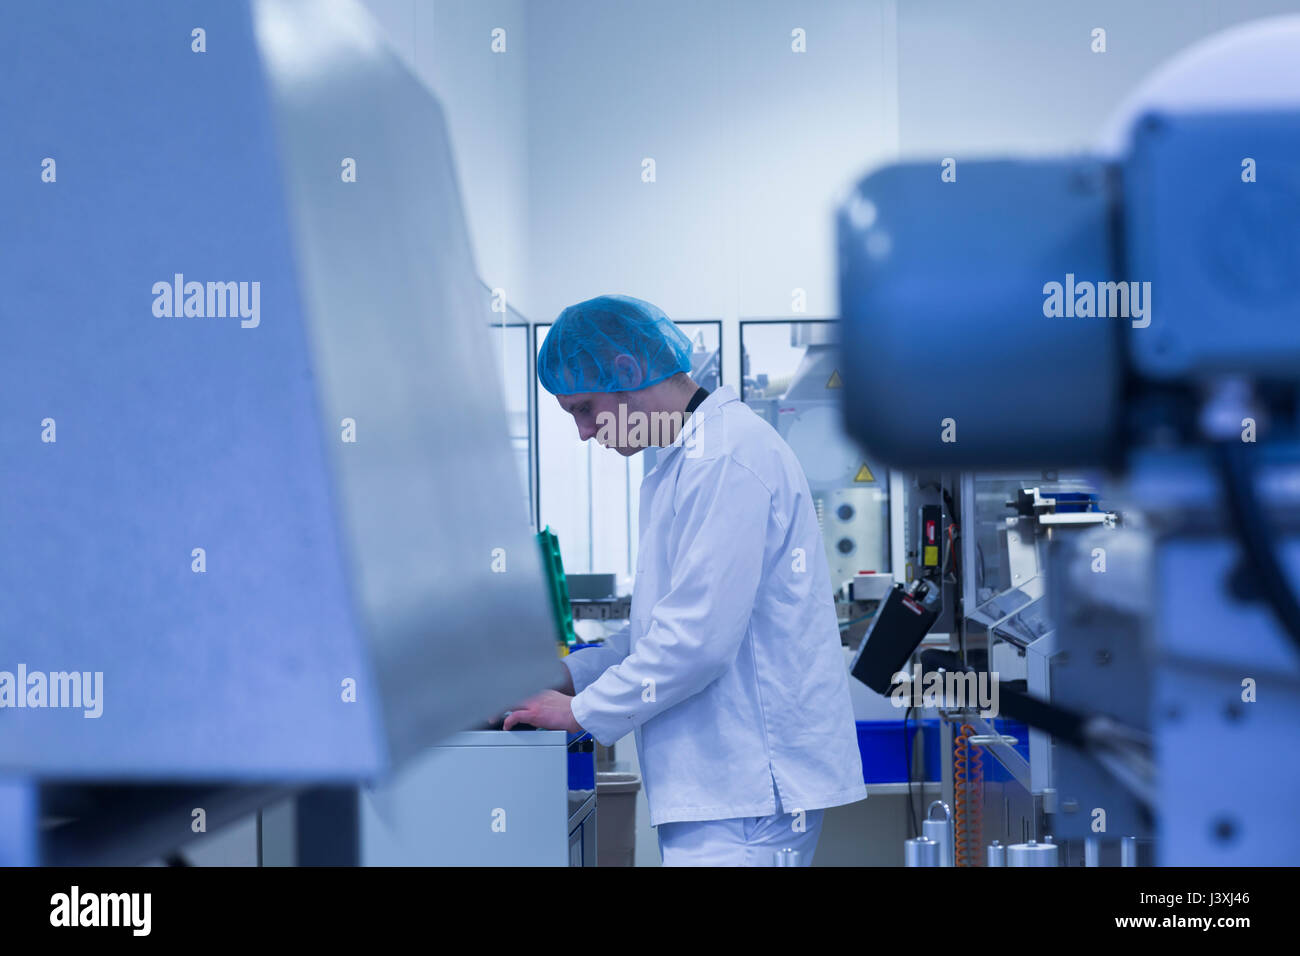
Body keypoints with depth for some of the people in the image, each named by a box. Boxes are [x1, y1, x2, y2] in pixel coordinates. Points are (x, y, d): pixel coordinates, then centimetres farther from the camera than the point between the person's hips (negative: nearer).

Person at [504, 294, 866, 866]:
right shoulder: (692, 456, 18)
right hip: (726, 780, 10)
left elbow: (700, 636, -22)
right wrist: (571, 673, 15)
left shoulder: (726, 457, -16)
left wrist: (583, 710, -10)